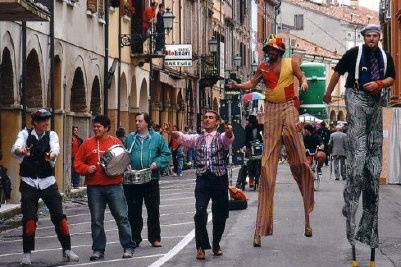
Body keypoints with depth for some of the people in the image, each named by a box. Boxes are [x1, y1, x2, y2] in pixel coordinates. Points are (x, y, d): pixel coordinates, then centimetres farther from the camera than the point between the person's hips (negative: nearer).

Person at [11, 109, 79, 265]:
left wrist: (52, 154, -46)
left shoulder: (51, 135, 1)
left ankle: (67, 250, 10)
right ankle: (27, 253, 7)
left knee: (59, 216, -1)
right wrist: (21, 151, -48)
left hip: (48, 182, 2)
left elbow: (55, 147, -21)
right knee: (29, 218, -5)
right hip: (29, 183, -1)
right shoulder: (25, 134, -3)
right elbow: (15, 148, -23)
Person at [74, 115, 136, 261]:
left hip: (114, 185, -1)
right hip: (94, 187, 2)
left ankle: (128, 247, 7)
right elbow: (77, 163, 8)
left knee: (122, 217, -1)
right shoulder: (87, 143, 7)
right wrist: (87, 169, -9)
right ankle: (98, 250, 15)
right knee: (96, 220, 6)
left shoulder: (116, 142, 4)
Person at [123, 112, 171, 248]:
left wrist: (157, 163, -12)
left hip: (151, 179, -2)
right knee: (133, 211, 6)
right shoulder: (130, 138, 8)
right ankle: (134, 238, 15)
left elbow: (166, 154, 3)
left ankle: (155, 238, 12)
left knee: (153, 210, 3)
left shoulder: (157, 137, 3)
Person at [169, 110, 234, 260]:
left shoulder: (222, 137, 7)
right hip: (202, 179, 1)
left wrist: (229, 131, -42)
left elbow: (228, 138, -17)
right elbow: (182, 138, -4)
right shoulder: (197, 138, 13)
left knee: (220, 214, 6)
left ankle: (216, 245, 26)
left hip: (219, 179, 0)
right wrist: (171, 132, -28)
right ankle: (201, 246, -6)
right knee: (200, 213, -15)